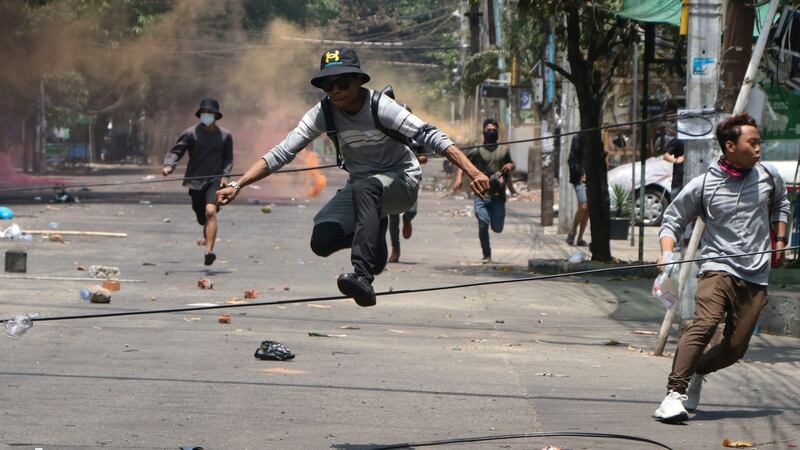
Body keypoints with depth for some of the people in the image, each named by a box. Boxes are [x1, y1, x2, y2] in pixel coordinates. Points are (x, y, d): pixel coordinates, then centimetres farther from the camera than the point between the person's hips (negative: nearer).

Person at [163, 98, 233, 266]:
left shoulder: (225, 136, 5)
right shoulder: (191, 133, -2)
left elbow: (228, 158, 16)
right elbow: (176, 150, -6)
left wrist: (225, 175, -1)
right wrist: (168, 166, -26)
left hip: (215, 181, -1)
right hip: (195, 181, 1)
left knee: (211, 212, -23)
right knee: (202, 218, 11)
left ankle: (209, 251, -30)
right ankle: (207, 238, 45)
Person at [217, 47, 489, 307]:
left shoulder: (380, 107, -22)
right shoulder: (323, 114, -10)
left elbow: (432, 137, -29)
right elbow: (282, 153, -11)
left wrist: (473, 173, -40)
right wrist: (237, 185, -21)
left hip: (401, 181, -5)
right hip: (360, 184, 5)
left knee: (365, 187, -39)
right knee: (322, 242, -18)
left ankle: (363, 276, -48)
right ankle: (374, 232, 15)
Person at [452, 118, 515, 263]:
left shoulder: (504, 150, 12)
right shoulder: (477, 151, 5)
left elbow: (511, 164, 28)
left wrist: (510, 166, 3)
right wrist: (459, 179, -14)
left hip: (499, 196, 2)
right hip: (482, 195, -2)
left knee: (497, 228, -1)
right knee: (483, 224, -12)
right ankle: (486, 255, 0)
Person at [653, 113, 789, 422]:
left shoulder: (768, 176, 8)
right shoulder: (702, 186, -2)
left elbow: (780, 203, 30)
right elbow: (672, 220, 6)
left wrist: (780, 240, 23)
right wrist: (667, 252, -11)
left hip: (756, 277, 4)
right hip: (718, 268, -4)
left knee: (735, 347, -1)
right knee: (704, 325, -28)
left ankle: (696, 373, 29)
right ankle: (675, 393, -30)